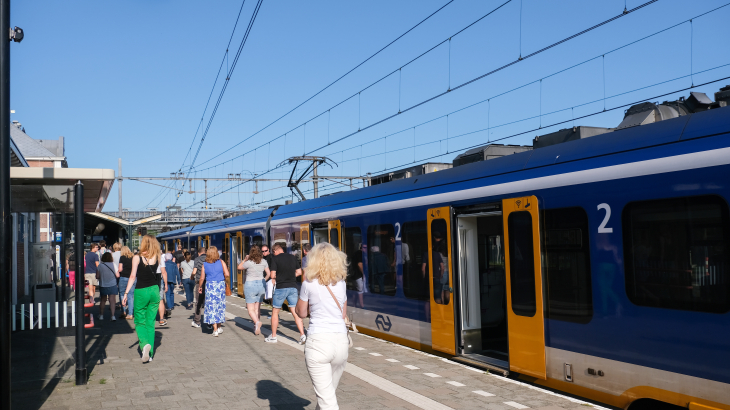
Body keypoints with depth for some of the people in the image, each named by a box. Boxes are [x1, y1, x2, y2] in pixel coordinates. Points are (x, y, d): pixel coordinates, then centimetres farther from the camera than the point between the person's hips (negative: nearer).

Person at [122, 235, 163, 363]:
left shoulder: (137, 258, -8)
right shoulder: (157, 257, 0)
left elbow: (133, 276, -12)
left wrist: (126, 293, -10)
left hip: (141, 292, -3)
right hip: (154, 291, 3)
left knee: (139, 322, 9)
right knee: (151, 322, 10)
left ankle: (145, 344, -17)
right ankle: (150, 353, 10)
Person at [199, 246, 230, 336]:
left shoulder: (205, 265, 1)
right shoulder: (221, 262, -1)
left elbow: (202, 278, 2)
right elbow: (227, 274, -9)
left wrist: (200, 287, 17)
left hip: (210, 286, 0)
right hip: (220, 285, 1)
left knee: (211, 307, 3)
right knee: (220, 306, 14)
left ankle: (215, 329, -1)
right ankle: (219, 327, 22)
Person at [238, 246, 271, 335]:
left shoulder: (249, 263, -14)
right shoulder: (264, 262, -2)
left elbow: (239, 267, 2)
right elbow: (268, 273, 5)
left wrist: (245, 259, 9)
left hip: (250, 285, -5)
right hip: (261, 285, 5)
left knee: (251, 309, 0)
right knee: (257, 308, 13)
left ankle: (257, 322, -25)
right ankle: (256, 327, 11)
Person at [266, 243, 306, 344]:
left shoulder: (275, 259, -7)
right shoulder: (293, 257, 7)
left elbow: (272, 275, -12)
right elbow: (299, 272, 10)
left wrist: (274, 280, 9)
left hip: (280, 287, -4)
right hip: (293, 287, 4)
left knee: (275, 312, 11)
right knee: (295, 312, 4)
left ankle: (273, 336, 18)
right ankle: (302, 335, -6)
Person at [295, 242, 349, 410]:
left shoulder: (309, 283, -3)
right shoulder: (341, 283, 8)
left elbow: (301, 312, 9)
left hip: (318, 341, -5)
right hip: (341, 341, 5)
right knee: (331, 392, 23)